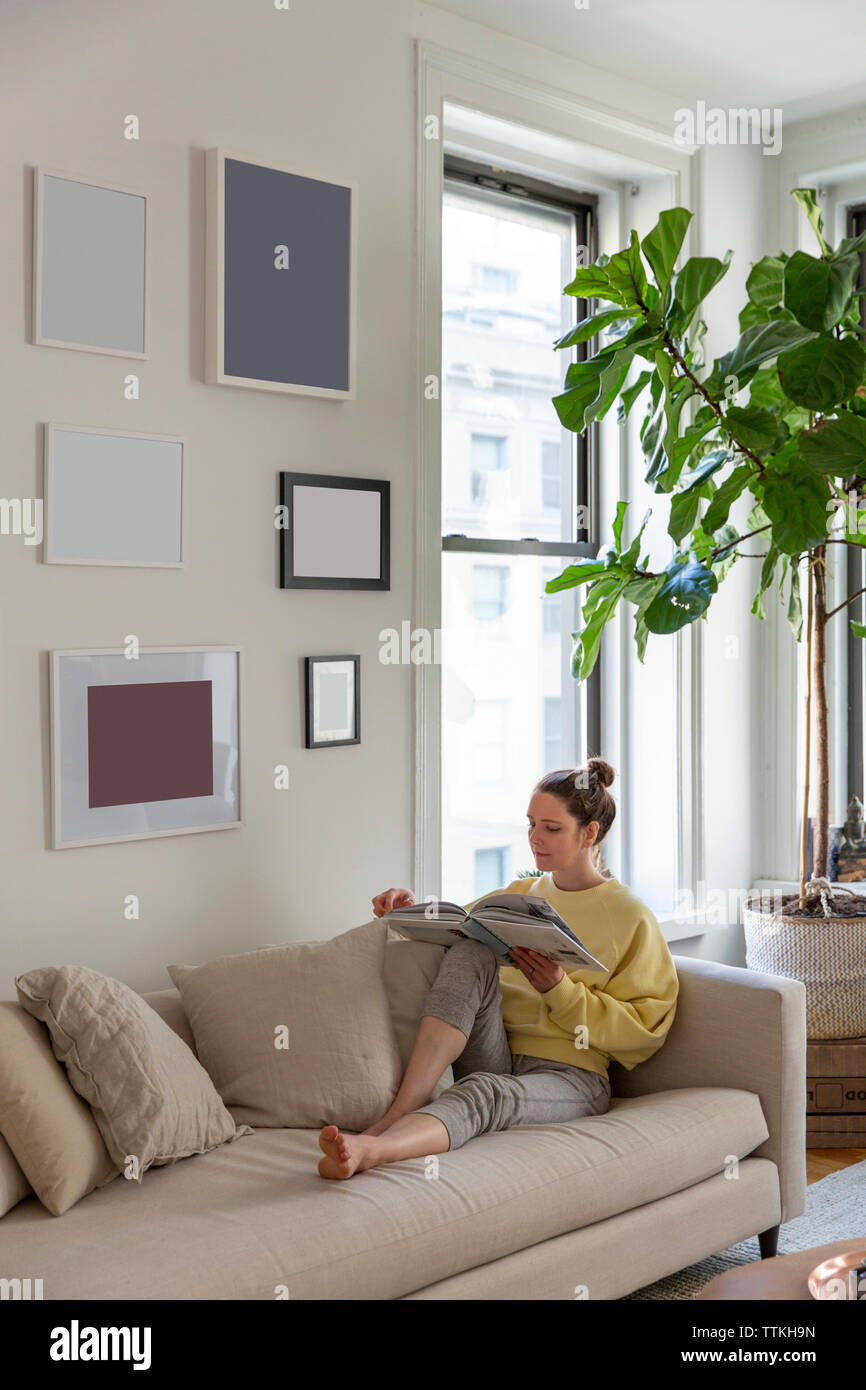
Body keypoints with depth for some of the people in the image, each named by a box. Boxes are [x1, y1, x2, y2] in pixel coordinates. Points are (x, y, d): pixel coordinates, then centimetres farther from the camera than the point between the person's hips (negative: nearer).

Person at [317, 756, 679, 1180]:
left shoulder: (630, 917, 5)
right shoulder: (519, 895, 20)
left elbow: (644, 1028, 0)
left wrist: (561, 989, -13)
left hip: (569, 1075, -4)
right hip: (492, 1059, 4)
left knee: (484, 1091, -38)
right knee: (472, 951, -24)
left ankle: (373, 1148, -65)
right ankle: (403, 1109, -38)